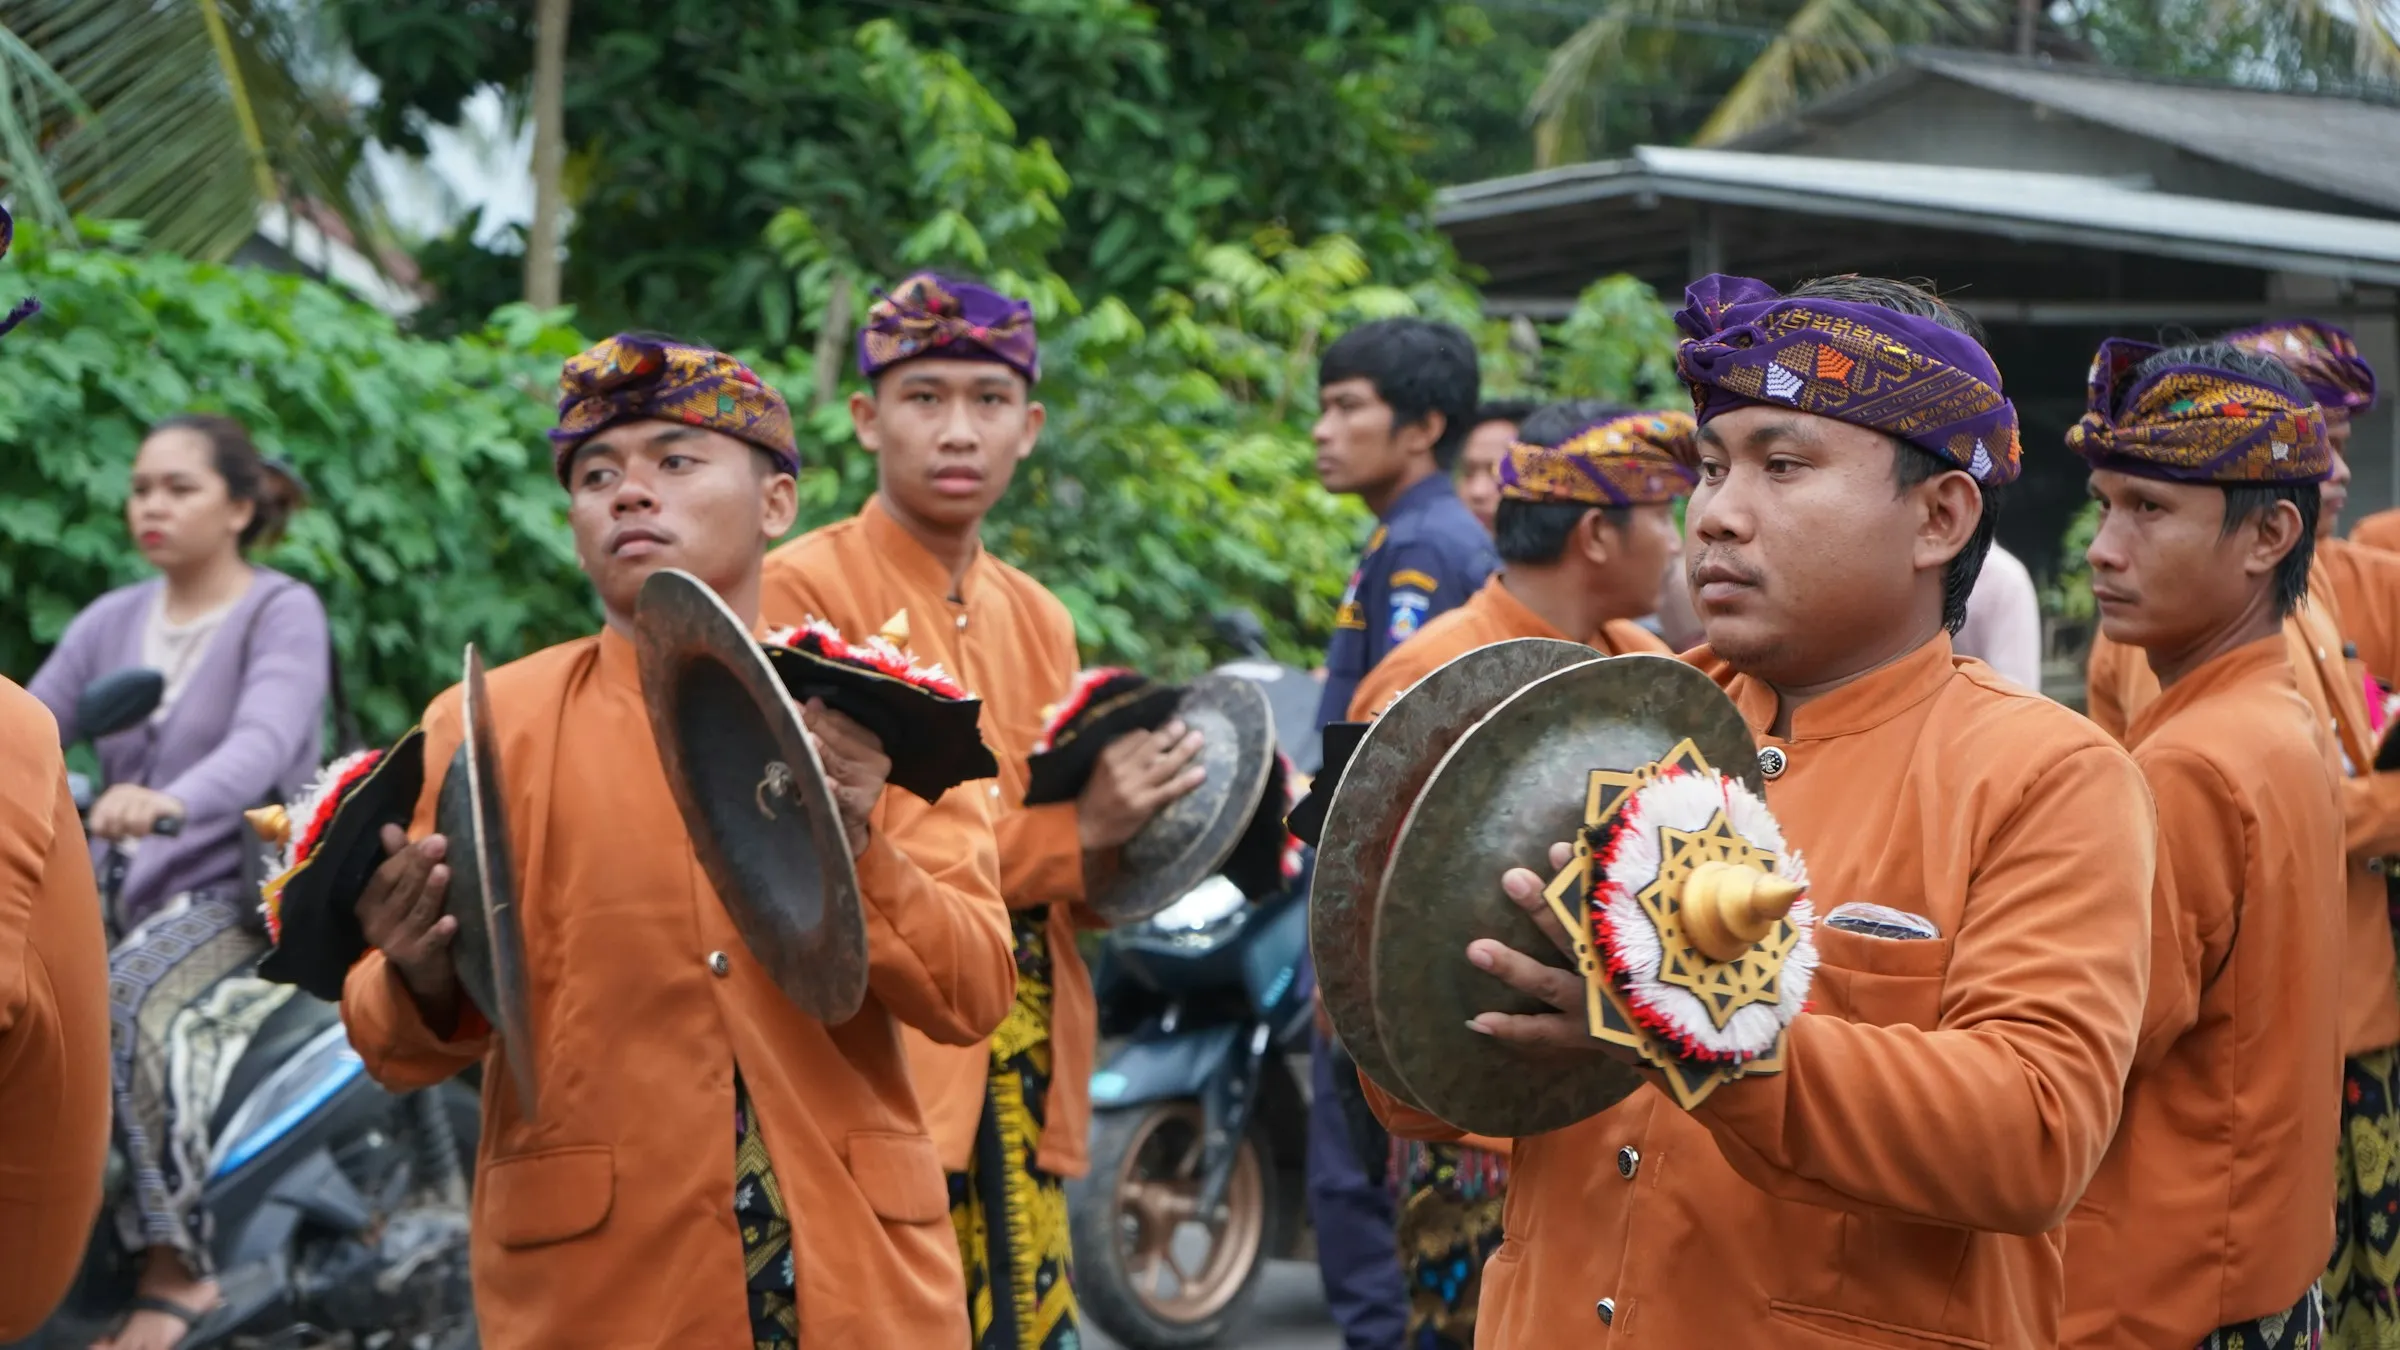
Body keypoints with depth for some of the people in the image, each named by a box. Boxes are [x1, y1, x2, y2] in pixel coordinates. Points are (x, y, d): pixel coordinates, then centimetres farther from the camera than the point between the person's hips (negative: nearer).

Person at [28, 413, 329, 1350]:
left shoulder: (282, 613, -3)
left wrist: (171, 801, -42)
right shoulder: (111, 621, 16)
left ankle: (176, 1272, -26)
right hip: (116, 889, 6)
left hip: (239, 892, -5)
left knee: (127, 1006, -33)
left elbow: (264, 742, -22)